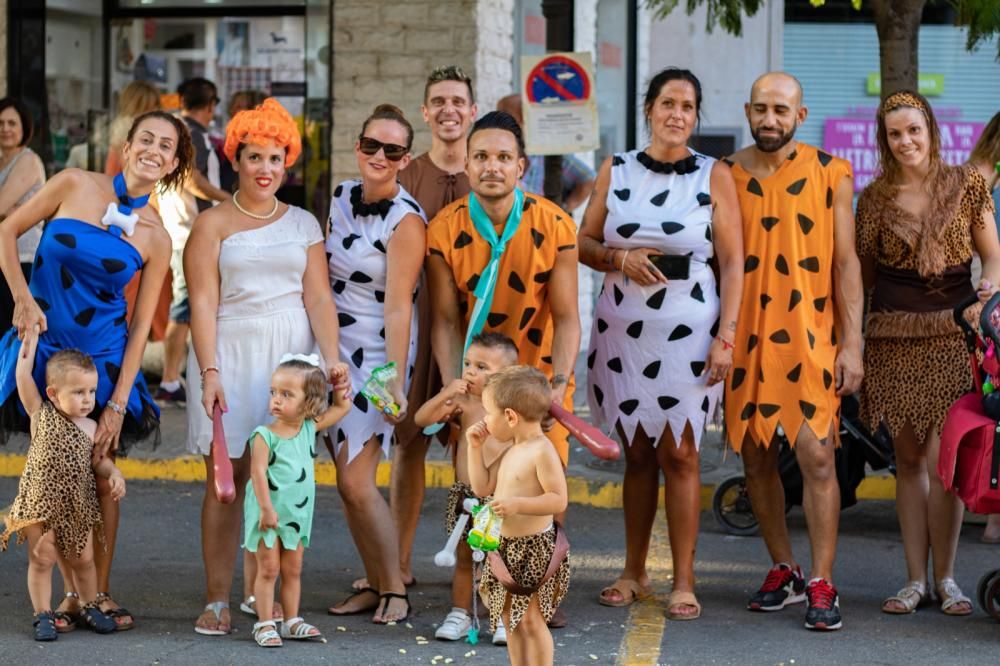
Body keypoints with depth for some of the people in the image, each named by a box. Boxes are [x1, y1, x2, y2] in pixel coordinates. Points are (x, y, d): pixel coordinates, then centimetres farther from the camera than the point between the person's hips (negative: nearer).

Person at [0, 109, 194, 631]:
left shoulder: (155, 239, -3)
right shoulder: (76, 185, -5)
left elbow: (141, 326, -2)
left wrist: (119, 403, -6)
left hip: (104, 358, 1)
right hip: (43, 347, -1)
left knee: (100, 476, 4)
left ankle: (100, 592, 16)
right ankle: (72, 593, 13)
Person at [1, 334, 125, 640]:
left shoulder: (90, 427, 2)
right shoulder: (41, 414, -6)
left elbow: (98, 459, 13)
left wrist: (114, 474, -7)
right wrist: (31, 337, -9)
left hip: (77, 505, 3)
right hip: (40, 502, -3)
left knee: (83, 560, 12)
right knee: (41, 560, 1)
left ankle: (90, 607, 30)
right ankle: (43, 615, 10)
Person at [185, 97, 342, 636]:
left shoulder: (303, 223, 13)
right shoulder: (213, 224, 4)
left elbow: (318, 297, 7)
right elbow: (203, 303, -3)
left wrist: (331, 358, -6)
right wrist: (209, 371, -14)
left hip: (290, 354, 2)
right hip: (231, 352, -2)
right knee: (226, 476, -4)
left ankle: (258, 590, 9)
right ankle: (216, 599, -1)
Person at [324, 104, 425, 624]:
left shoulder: (406, 220, -14)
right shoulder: (341, 197, 7)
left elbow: (398, 305, -19)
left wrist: (394, 381, -23)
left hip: (378, 355, -7)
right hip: (335, 350, 7)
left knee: (356, 481, -11)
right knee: (346, 481, 7)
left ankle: (396, 590, 2)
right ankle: (374, 585, 17)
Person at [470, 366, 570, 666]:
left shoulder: (542, 452, -19)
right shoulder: (511, 450, 8)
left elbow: (558, 500, -23)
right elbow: (483, 487, 12)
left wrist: (518, 504, -32)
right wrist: (475, 448, 6)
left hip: (534, 548, -9)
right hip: (507, 546, 9)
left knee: (530, 619, -3)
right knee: (510, 617, 15)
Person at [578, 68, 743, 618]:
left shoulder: (714, 175, 2)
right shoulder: (615, 170, 9)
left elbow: (733, 262, -1)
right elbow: (583, 242, 11)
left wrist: (726, 335, -9)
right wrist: (619, 258, -10)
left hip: (688, 331, -3)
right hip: (621, 328, 3)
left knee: (678, 453, -5)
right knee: (636, 453, 9)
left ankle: (683, 582, 0)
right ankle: (633, 573, 18)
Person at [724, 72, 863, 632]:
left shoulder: (831, 175, 2)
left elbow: (846, 263, 1)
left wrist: (852, 343, -5)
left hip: (811, 336, -2)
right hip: (745, 339, 3)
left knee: (817, 456, -9)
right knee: (757, 458, 8)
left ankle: (822, 585, -4)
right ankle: (784, 571, 21)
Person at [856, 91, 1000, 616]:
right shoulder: (875, 197, 8)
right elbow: (863, 273, 11)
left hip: (952, 333, -2)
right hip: (894, 336, 2)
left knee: (941, 459, -9)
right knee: (908, 459, 5)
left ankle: (945, 578, 2)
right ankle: (916, 578, 10)